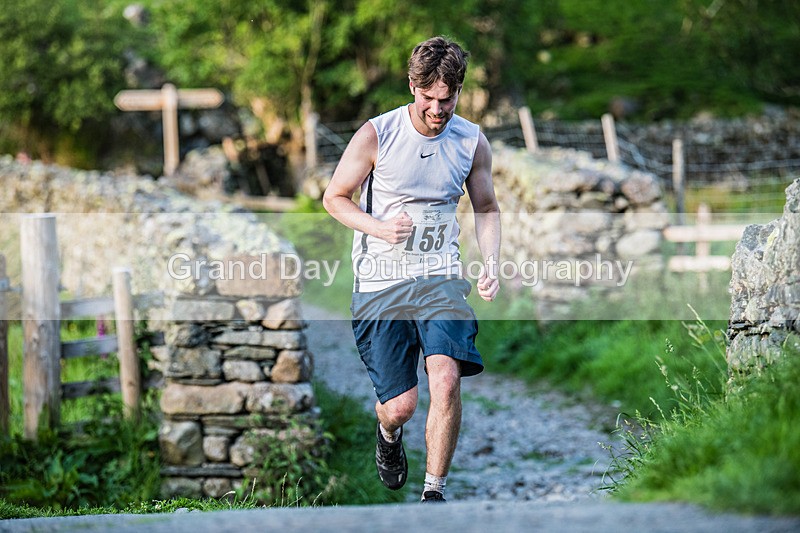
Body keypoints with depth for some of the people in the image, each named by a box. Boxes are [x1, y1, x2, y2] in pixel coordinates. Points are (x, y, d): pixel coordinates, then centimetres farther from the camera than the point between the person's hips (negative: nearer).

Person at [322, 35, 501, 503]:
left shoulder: (473, 142, 1)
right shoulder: (375, 135, -8)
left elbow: (487, 209, 15)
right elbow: (334, 197, 3)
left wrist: (491, 266, -1)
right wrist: (380, 228, -16)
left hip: (441, 278, 1)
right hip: (380, 283, -1)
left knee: (446, 379, -22)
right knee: (400, 405, -4)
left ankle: (434, 492, -6)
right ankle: (388, 432, 36)